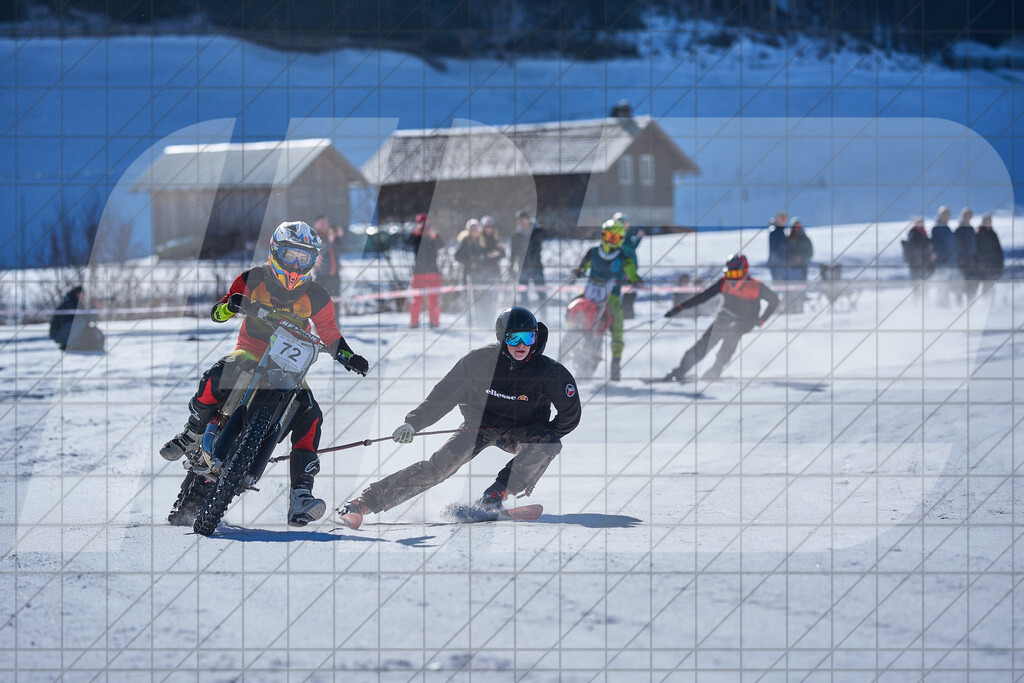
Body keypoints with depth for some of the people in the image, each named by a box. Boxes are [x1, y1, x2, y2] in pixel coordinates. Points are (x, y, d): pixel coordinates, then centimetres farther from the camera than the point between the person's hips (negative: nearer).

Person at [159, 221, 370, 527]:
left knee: (310, 415, -23)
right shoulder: (254, 280, -4)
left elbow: (331, 336, 7)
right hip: (249, 353, -1)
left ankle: (301, 494, -27)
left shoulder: (316, 297, 0)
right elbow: (216, 313, -2)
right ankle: (193, 433, -5)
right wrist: (230, 305, -27)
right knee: (215, 379, -34)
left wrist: (349, 357, -13)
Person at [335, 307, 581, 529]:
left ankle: (496, 493, -24)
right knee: (440, 465, -21)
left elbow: (570, 415, -4)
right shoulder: (479, 361, -17)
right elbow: (443, 395, -8)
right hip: (479, 425, -1)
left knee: (549, 444, -31)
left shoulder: (548, 372, -17)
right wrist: (413, 423, -16)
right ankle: (365, 501, -22)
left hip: (521, 432, 1)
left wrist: (544, 438, -8)